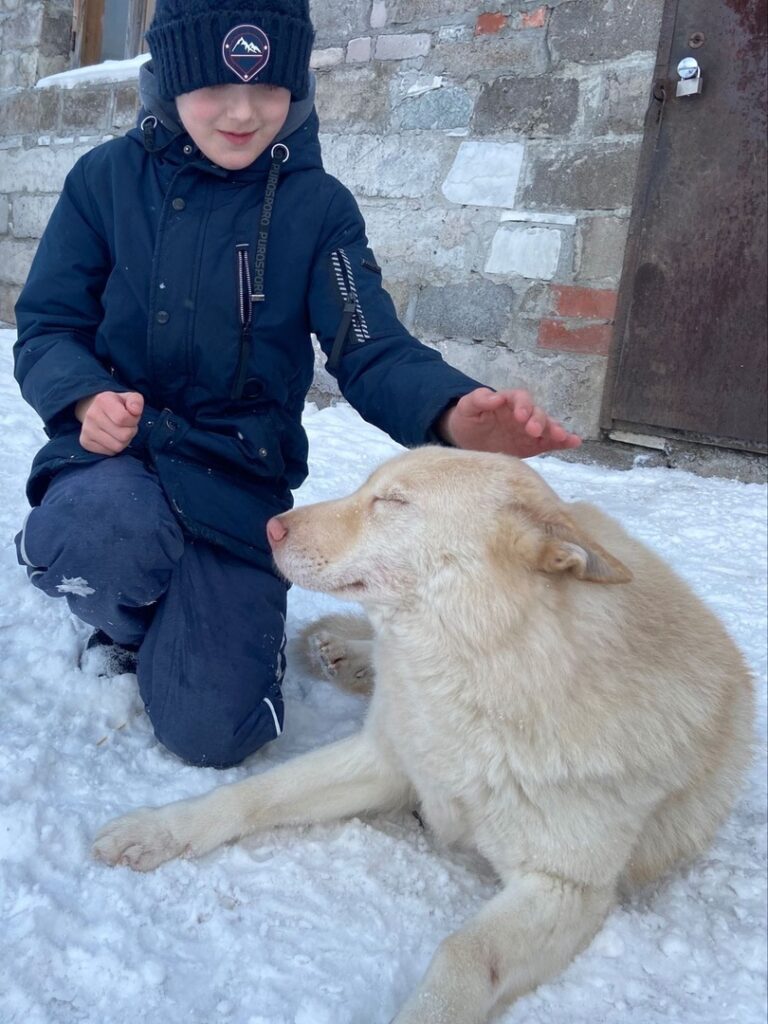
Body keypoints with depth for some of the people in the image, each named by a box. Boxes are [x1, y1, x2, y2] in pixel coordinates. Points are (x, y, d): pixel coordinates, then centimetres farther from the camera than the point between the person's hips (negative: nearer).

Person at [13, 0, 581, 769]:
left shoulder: (318, 207, -2)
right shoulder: (107, 178, -1)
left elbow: (374, 354, -12)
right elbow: (44, 330, 1)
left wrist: (455, 415, -34)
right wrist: (89, 398, -24)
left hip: (237, 480, 0)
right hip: (112, 453, 1)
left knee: (208, 729, -11)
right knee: (102, 525, -37)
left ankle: (214, 616, 25)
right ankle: (130, 623, 2)